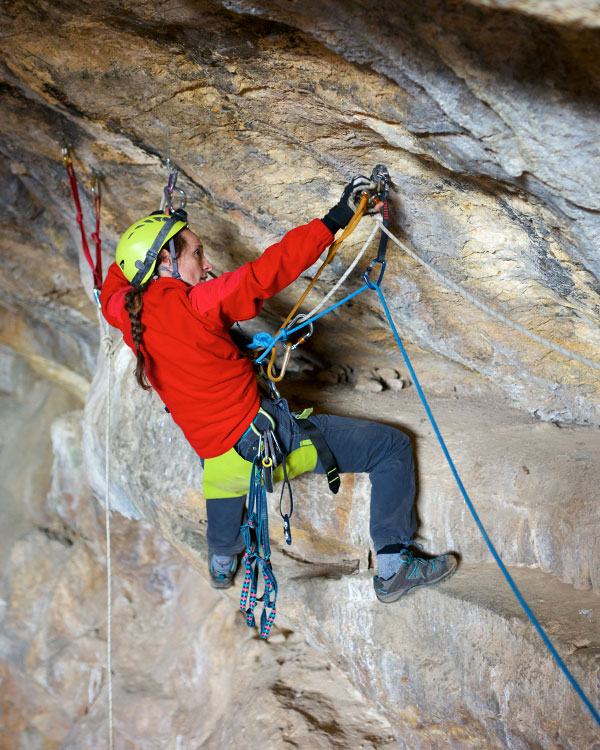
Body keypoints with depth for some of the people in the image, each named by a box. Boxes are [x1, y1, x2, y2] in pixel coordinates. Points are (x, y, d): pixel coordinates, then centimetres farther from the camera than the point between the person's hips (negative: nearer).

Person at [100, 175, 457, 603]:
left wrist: (149, 234, 26)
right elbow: (266, 273, -23)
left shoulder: (128, 312, 2)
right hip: (266, 439, -8)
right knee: (392, 445, 1)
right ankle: (393, 570, 7)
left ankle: (222, 560, 57)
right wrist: (333, 221, -21)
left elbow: (114, 283, 25)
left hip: (214, 457, 8)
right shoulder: (192, 304, -18)